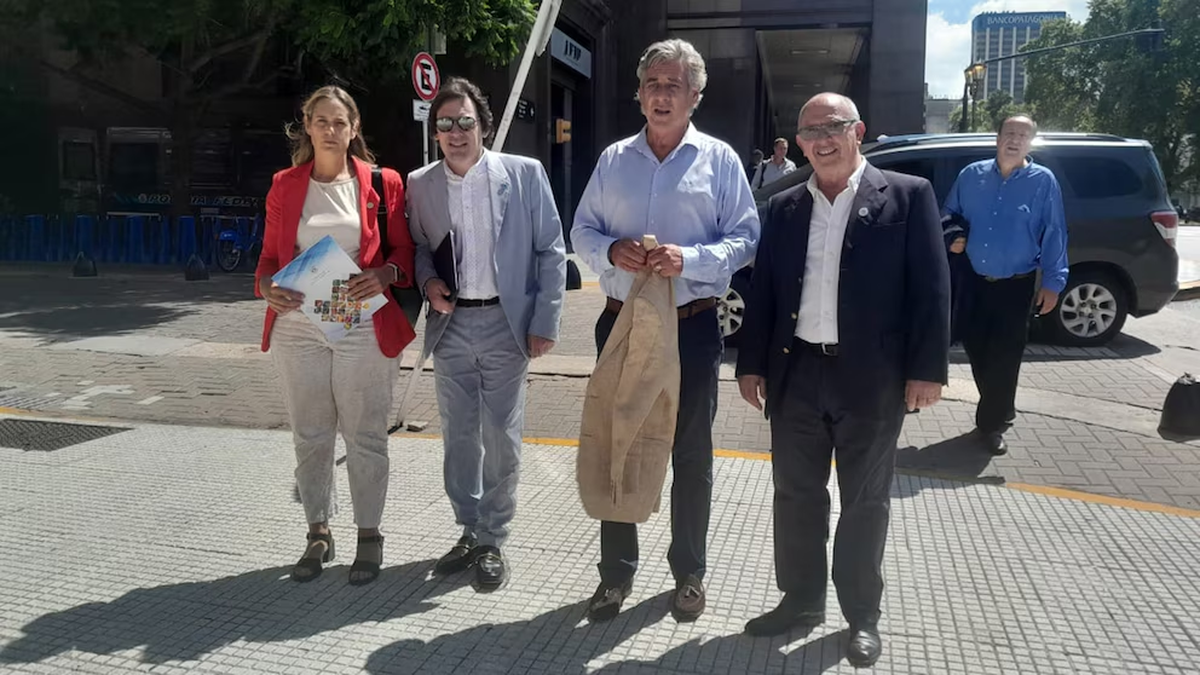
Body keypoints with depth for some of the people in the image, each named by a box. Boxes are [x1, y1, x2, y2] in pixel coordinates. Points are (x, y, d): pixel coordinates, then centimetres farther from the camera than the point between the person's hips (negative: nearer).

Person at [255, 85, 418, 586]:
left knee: (365, 436, 3)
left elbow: (403, 252, 5)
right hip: (298, 328, 3)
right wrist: (268, 288, -8)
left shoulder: (382, 183, 3)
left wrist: (384, 274, -16)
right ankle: (318, 535, 25)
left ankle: (369, 537, 18)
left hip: (363, 330, -2)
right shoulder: (285, 186, 9)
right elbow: (270, 256, 13)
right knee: (309, 436, 9)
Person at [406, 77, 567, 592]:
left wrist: (545, 323, -7)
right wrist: (428, 282, -5)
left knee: (501, 439, 2)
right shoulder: (420, 184, 5)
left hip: (505, 324, -3)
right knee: (458, 436, 12)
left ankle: (493, 540, 19)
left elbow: (551, 251, -3)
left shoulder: (524, 174, -4)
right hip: (450, 324, 3)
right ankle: (469, 530, 29)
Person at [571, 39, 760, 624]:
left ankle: (689, 573, 28)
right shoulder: (613, 159, 9)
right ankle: (616, 571, 25)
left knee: (691, 453, 10)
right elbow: (582, 231, 10)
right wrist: (611, 250, -12)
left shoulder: (719, 159, -1)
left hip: (691, 325, -2)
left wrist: (689, 258, -21)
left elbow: (745, 239, -4)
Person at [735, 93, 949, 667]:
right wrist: (751, 363, 4)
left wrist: (927, 368, -10)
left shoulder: (908, 196, -1)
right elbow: (762, 291, 9)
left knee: (864, 501, 10)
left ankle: (863, 615, 26)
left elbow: (930, 289, -5)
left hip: (871, 377, -3)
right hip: (796, 373, 4)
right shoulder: (783, 208, 9)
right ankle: (801, 599, 30)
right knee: (796, 495, 13)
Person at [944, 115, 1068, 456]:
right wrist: (954, 236, -7)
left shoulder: (1043, 181, -5)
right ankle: (998, 411, 33)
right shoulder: (972, 175, 3)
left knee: (1004, 356, 1)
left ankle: (992, 424, 14)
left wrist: (1053, 282, -9)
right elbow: (951, 215, 15)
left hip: (1015, 285, -3)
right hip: (975, 281, 4)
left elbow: (1054, 234, -5)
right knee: (975, 346, 12)